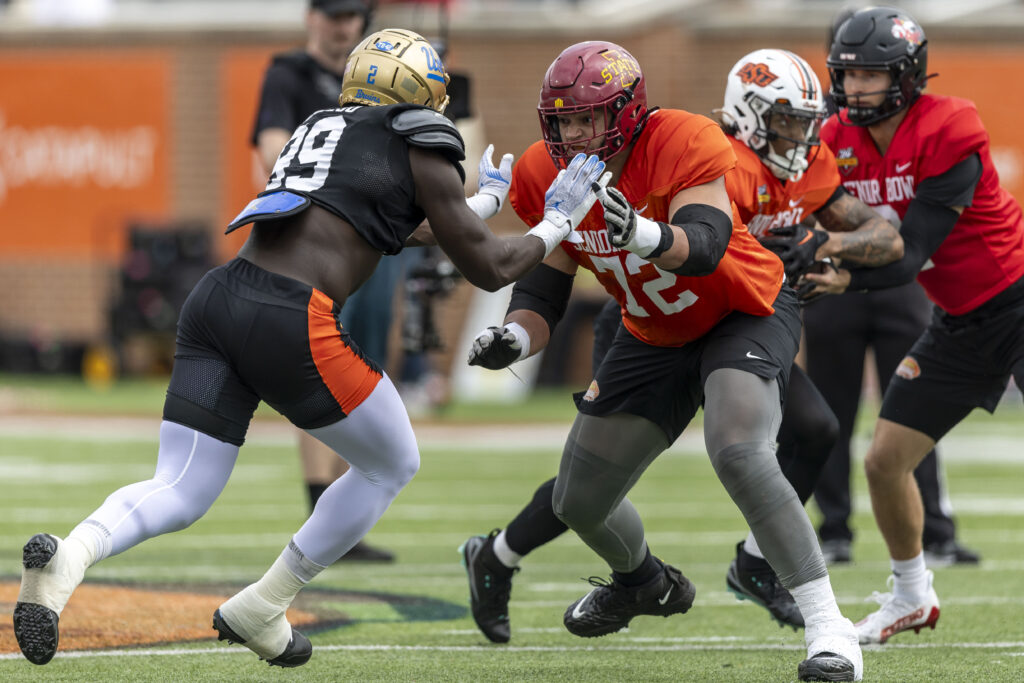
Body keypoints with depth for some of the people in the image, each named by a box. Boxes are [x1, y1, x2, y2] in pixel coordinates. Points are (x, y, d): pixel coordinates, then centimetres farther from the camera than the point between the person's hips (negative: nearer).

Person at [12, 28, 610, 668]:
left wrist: (484, 197, 57)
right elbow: (489, 268, 13)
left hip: (217, 299, 7)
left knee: (178, 495, 6)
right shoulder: (421, 150, 7)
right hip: (290, 325, -6)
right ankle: (262, 609, 15)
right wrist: (559, 222, 29)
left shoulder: (323, 128, 28)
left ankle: (68, 555, -26)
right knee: (392, 466, 18)